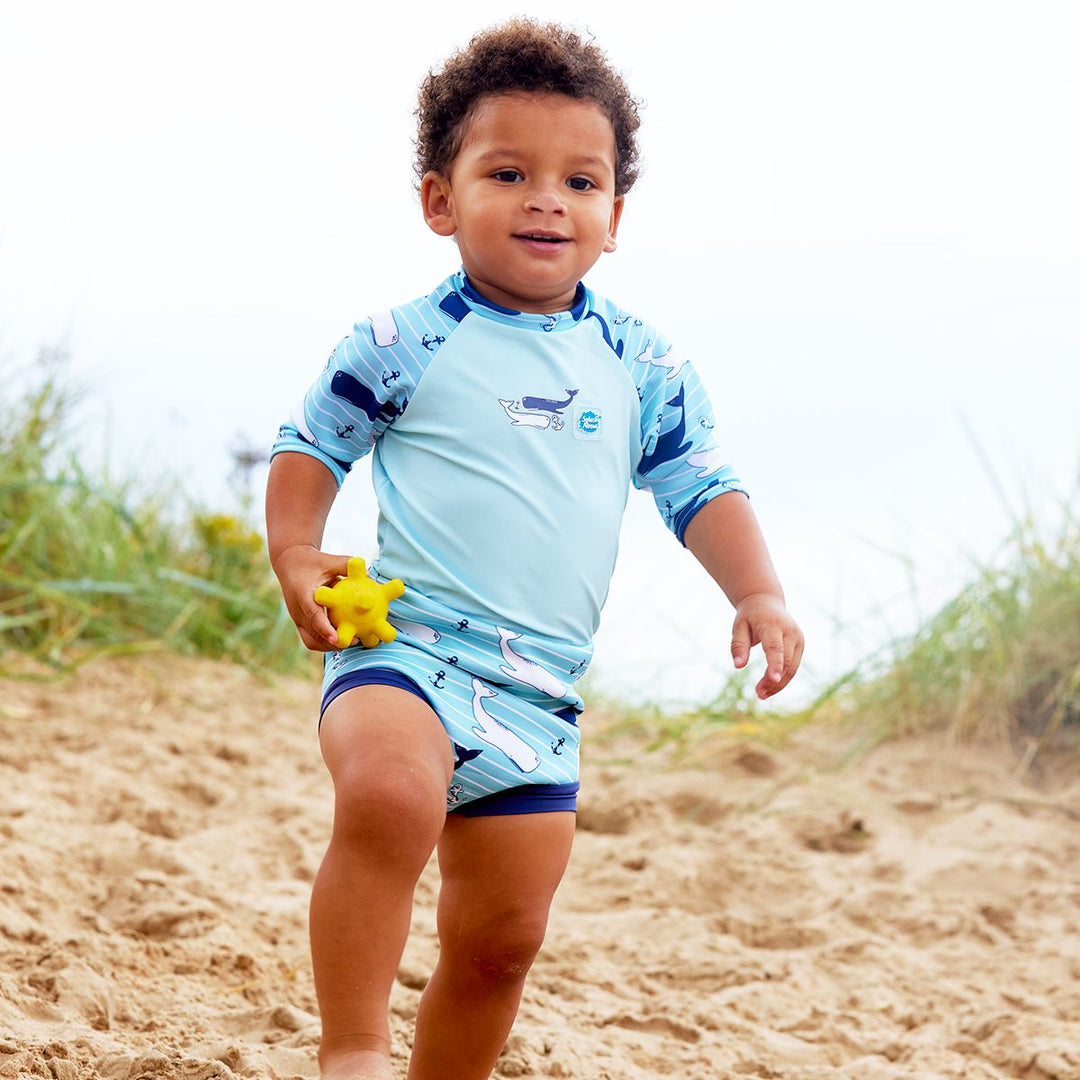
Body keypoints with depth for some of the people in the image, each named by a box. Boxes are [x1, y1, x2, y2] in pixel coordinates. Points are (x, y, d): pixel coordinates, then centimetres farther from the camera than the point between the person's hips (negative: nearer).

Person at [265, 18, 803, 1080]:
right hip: (403, 641, -4)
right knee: (389, 797, -36)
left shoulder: (643, 366, 7)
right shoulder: (403, 345, -2)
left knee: (501, 938, 9)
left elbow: (700, 486, 12)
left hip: (538, 690, 5)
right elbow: (308, 445, 8)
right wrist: (297, 559, -8)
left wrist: (758, 594, -2)